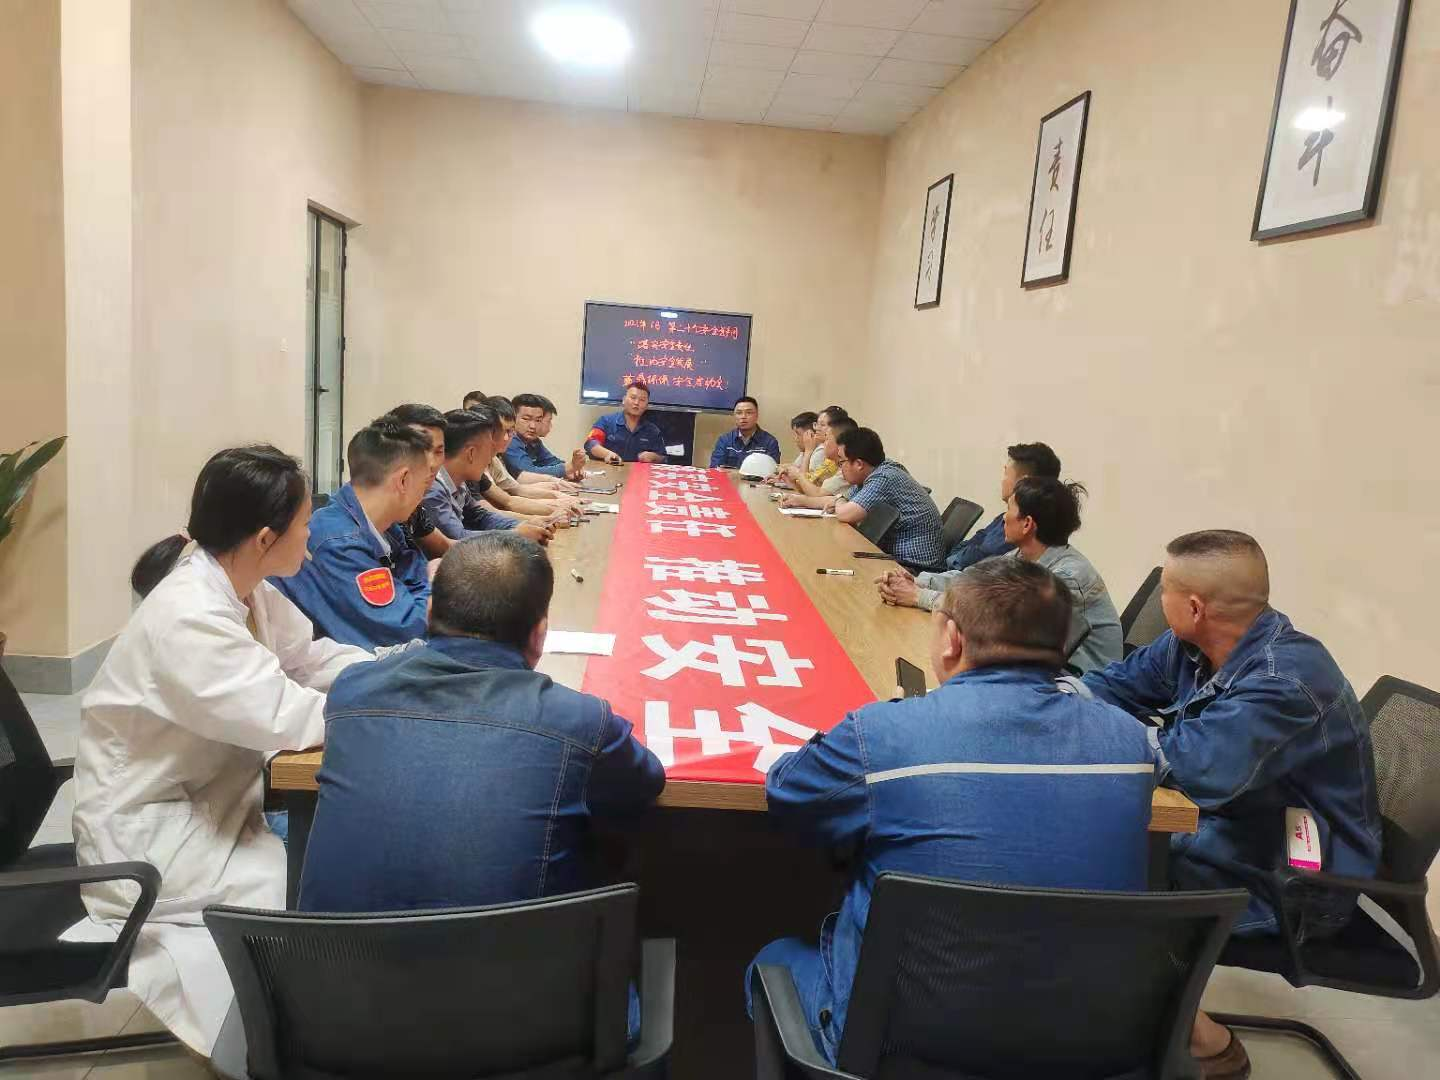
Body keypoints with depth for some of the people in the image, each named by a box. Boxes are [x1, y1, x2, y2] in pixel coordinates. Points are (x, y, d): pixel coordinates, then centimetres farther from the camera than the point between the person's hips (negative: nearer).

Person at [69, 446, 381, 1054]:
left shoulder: (244, 587, -3)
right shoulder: (187, 619, -31)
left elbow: (314, 658, 6)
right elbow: (287, 721, -31)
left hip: (211, 797, 8)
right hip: (143, 834, -8)